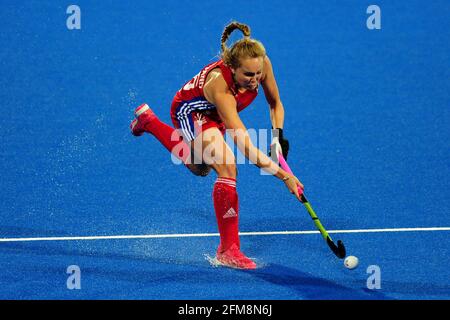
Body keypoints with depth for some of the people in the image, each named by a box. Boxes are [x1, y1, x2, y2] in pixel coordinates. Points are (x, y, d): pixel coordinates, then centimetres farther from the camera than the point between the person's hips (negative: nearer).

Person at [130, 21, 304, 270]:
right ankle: (228, 249, -21)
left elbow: (275, 104, -7)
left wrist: (278, 135, -23)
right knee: (227, 167, -30)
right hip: (190, 111, -7)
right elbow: (246, 147, -51)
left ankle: (149, 120, 50)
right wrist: (283, 175, -58)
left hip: (213, 114, 7)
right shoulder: (219, 85, -46)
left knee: (200, 168, 30)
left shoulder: (261, 64, -30)